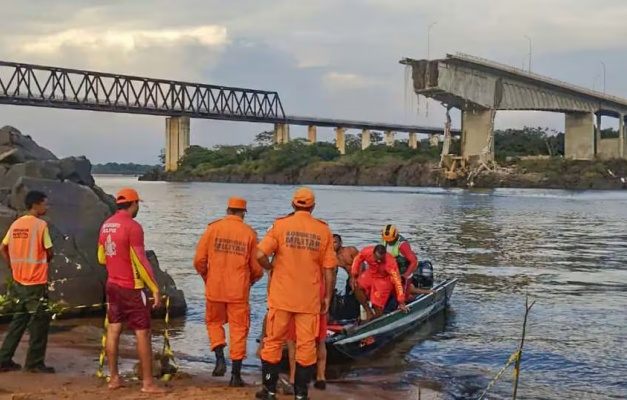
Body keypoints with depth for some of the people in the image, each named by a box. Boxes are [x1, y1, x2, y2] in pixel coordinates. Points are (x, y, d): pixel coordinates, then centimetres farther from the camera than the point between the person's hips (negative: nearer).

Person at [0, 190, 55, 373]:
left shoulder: (16, 224, 8)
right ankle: (34, 363, 7)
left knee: (19, 319, 16)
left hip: (19, 281, 7)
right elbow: (49, 252, -11)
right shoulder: (40, 225, -13)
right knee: (40, 321, 3)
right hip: (36, 282, -7)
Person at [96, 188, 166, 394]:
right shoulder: (133, 226, -17)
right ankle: (148, 382, 0)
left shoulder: (106, 225, 6)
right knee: (143, 333, -2)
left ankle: (114, 378, 17)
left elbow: (101, 258, 15)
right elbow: (141, 261, -19)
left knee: (113, 330, 11)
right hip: (131, 288, -8)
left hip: (112, 285, 8)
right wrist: (155, 289, -15)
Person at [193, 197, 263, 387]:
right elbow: (257, 268, 0)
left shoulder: (213, 228, -2)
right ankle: (236, 375, 9)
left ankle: (220, 359, 4)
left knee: (214, 322, 21)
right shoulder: (249, 233, -2)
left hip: (215, 288, 1)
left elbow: (199, 260, -2)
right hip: (239, 290, 0)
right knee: (238, 328, 8)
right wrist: (250, 281, 21)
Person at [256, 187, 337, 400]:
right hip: (310, 298, 1)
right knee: (306, 345, 9)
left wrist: (271, 267, 7)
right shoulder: (323, 230, -1)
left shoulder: (281, 225, -5)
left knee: (273, 341, 12)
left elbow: (260, 254, -14)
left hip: (282, 296, -1)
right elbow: (329, 269, -1)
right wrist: (327, 297, 8)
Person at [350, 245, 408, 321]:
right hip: (371, 274, 4)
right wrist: (353, 276, -10)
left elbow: (397, 281, -32)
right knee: (356, 286, -22)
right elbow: (357, 260, -5)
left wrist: (401, 302, -30)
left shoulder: (390, 263, -37)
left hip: (384, 279, -4)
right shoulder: (366, 252, -28)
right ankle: (368, 312, -9)